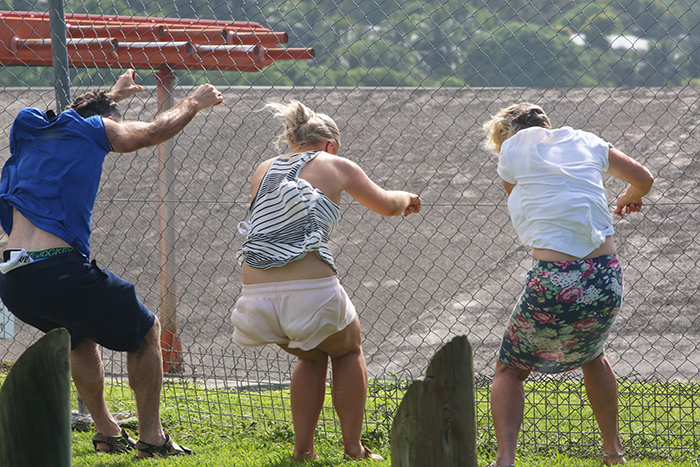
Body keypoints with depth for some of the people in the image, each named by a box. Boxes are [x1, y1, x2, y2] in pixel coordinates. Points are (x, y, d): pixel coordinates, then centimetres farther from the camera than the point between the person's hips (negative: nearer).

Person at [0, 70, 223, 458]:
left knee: (80, 336, 34)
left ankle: (106, 431, 35)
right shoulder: (95, 131, 4)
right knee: (145, 332, 13)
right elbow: (154, 131, 19)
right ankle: (150, 437, 14)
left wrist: (113, 95, 64)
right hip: (58, 270, -7)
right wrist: (194, 103, 38)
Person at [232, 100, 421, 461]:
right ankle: (353, 448, 22)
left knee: (312, 356, 31)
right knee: (348, 352, 26)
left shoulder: (263, 171, 20)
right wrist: (406, 198, 45)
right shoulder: (335, 166, 10)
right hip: (311, 291, -4)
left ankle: (302, 447, 23)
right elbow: (386, 206, 22)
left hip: (257, 293, 4)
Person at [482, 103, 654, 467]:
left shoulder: (513, 149, 6)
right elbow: (644, 179, 25)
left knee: (510, 370, 14)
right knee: (591, 354, 33)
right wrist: (629, 198, 48)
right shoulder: (584, 141, 16)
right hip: (606, 279, 4)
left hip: (553, 281, -4)